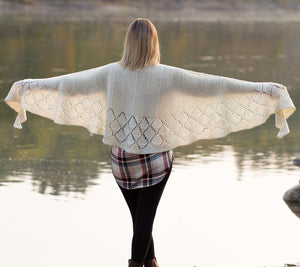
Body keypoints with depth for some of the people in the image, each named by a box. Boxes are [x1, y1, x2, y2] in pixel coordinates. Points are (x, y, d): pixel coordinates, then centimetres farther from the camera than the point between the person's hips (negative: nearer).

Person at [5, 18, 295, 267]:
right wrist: (269, 91, -12)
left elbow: (69, 83, -1)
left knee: (140, 218, 21)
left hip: (122, 159, 3)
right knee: (145, 220, 0)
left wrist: (28, 87, 14)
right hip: (155, 160, -3)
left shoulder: (111, 73, -9)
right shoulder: (167, 76, -17)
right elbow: (215, 85, -16)